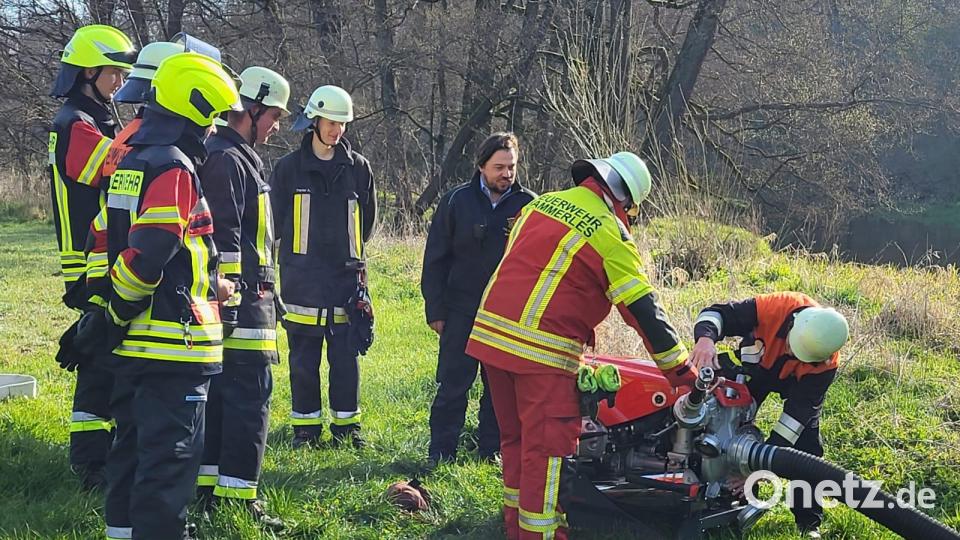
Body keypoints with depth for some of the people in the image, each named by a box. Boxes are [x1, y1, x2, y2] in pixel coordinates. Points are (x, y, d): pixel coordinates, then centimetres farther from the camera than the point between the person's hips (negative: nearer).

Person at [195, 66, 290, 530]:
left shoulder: (238, 158, 20)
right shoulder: (227, 160, -13)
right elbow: (224, 239, -20)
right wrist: (228, 303, -22)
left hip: (241, 302, 11)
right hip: (241, 301, -11)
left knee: (219, 392, 13)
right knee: (250, 395, -9)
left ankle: (208, 486, 19)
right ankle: (240, 497, -8)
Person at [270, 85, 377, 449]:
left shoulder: (357, 167, 7)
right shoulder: (289, 167, 1)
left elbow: (367, 218, 17)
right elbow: (278, 221, 5)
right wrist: (304, 253, 6)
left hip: (346, 276, 2)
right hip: (302, 280, -1)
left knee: (346, 355, 3)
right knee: (304, 358, 3)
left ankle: (346, 426, 12)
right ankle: (306, 428, 10)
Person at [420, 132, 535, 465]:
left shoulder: (528, 204, 4)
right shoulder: (457, 201, 0)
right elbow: (435, 260, 3)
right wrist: (435, 310, -2)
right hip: (462, 312, -2)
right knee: (453, 385, 1)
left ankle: (492, 450, 19)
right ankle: (441, 453, 9)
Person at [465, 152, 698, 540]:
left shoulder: (540, 203, 15)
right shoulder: (609, 233, -7)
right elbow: (643, 309, -8)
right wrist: (683, 373, -4)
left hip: (490, 332, 8)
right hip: (542, 350, -8)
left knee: (516, 438, 18)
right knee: (549, 448, -3)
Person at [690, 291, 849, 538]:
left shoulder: (825, 363, -39)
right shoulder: (773, 307, -42)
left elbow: (798, 413, -37)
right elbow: (717, 313, -32)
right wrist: (706, 337, -56)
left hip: (800, 380, -1)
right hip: (758, 365, 1)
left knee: (806, 443, -9)